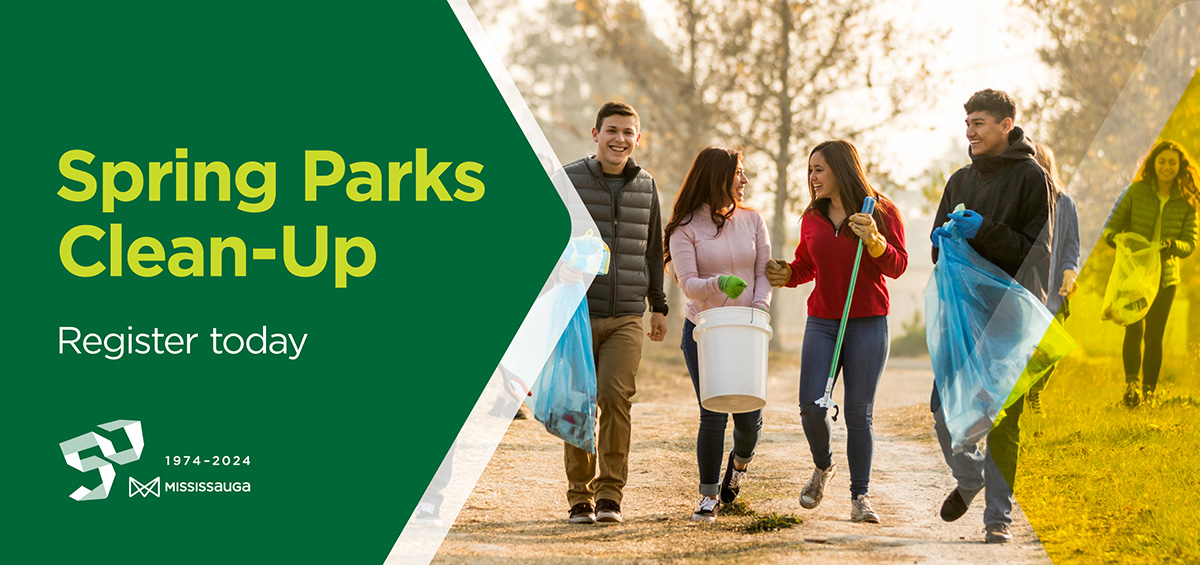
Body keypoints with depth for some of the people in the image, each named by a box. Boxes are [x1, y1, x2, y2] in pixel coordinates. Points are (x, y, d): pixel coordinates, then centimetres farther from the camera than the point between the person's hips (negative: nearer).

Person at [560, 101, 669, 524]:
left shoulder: (645, 187, 11)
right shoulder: (568, 180, -1)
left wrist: (659, 306, 22)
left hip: (626, 317, 2)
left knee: (616, 395, -13)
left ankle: (610, 492, -5)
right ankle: (580, 496, 12)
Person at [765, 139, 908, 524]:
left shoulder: (882, 212, -1)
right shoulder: (812, 218, 10)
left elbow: (897, 266, -4)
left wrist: (874, 241, -21)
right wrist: (787, 275, 1)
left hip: (868, 325, -3)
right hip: (821, 322, 3)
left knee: (859, 414, -3)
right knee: (811, 406, -10)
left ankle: (860, 496, 6)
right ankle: (823, 467, 19)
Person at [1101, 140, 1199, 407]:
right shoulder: (1136, 191, 0)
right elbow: (1112, 227, 3)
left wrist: (1173, 245, -25)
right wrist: (1114, 238, -20)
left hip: (1165, 276, 1)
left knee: (1154, 335, 2)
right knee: (1134, 327, -19)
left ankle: (1149, 391, 10)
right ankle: (1131, 382, -28)